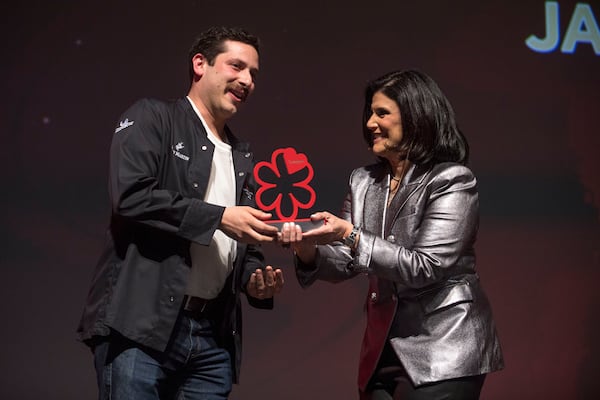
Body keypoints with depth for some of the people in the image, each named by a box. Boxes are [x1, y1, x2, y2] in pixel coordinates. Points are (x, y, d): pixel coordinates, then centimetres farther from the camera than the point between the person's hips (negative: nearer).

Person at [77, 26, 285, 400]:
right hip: (141, 325, -6)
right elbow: (131, 196, -14)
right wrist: (219, 217, -13)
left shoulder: (243, 157, 21)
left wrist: (255, 279, 2)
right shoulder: (152, 118, 3)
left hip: (212, 337, 6)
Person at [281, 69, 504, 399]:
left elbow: (424, 268, -18)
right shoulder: (364, 181, 8)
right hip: (383, 350, 6)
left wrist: (351, 237, -24)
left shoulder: (451, 180, -11)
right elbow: (344, 265, 8)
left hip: (443, 350, -6)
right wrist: (309, 250, -13)